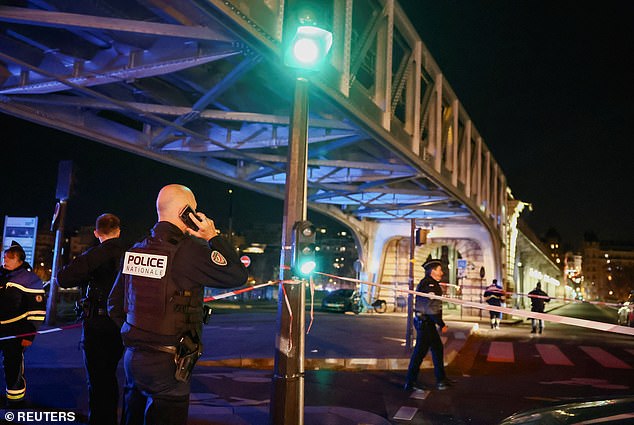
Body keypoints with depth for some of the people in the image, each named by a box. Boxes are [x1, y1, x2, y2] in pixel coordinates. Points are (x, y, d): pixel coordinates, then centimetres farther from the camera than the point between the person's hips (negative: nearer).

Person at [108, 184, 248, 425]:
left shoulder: (134, 251, 7)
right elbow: (238, 276, -9)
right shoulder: (189, 250, -16)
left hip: (132, 357, 8)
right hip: (167, 364, -7)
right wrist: (213, 237, -4)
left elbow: (114, 305, 14)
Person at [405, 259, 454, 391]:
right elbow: (431, 307, -22)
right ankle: (410, 382, 3)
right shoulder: (429, 285, -18)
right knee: (420, 351, -5)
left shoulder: (431, 283, 15)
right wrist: (442, 325, -17)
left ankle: (441, 379, 28)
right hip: (425, 322, -11)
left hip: (427, 322, 11)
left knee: (437, 348, 17)